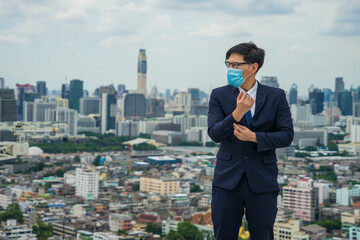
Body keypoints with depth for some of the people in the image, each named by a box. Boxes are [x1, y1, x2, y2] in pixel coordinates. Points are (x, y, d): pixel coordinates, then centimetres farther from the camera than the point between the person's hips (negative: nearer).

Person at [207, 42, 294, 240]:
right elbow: (214, 134, -10)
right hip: (228, 179, 1)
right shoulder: (219, 95, 1)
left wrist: (254, 137, -19)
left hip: (262, 180, 0)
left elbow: (287, 135, -5)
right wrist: (238, 112, -25)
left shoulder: (276, 96, 0)